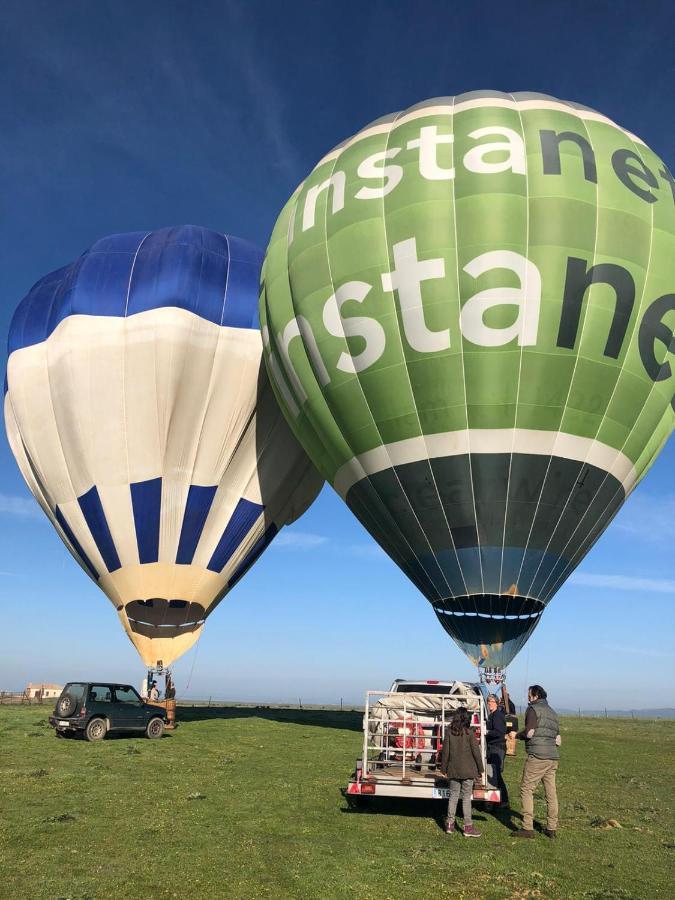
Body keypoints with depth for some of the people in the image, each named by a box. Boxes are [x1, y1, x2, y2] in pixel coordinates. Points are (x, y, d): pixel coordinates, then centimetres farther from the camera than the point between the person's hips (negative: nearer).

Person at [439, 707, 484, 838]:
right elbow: (476, 751, -7)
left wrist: (444, 769, 10)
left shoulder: (449, 732, -3)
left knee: (453, 795, 13)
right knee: (466, 797, 3)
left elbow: (445, 751, 1)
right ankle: (468, 827, 7)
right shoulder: (469, 732, -10)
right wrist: (480, 769, 4)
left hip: (453, 770, 3)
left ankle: (450, 824, 20)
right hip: (467, 770, -3)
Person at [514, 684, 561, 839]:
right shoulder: (553, 713, 18)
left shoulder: (533, 709, -5)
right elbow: (558, 740, 18)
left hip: (537, 757, -8)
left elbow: (529, 733, -14)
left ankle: (527, 828, -3)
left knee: (526, 789, -1)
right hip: (553, 757, 8)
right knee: (551, 792, 11)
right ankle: (551, 828, 13)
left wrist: (518, 735, 3)